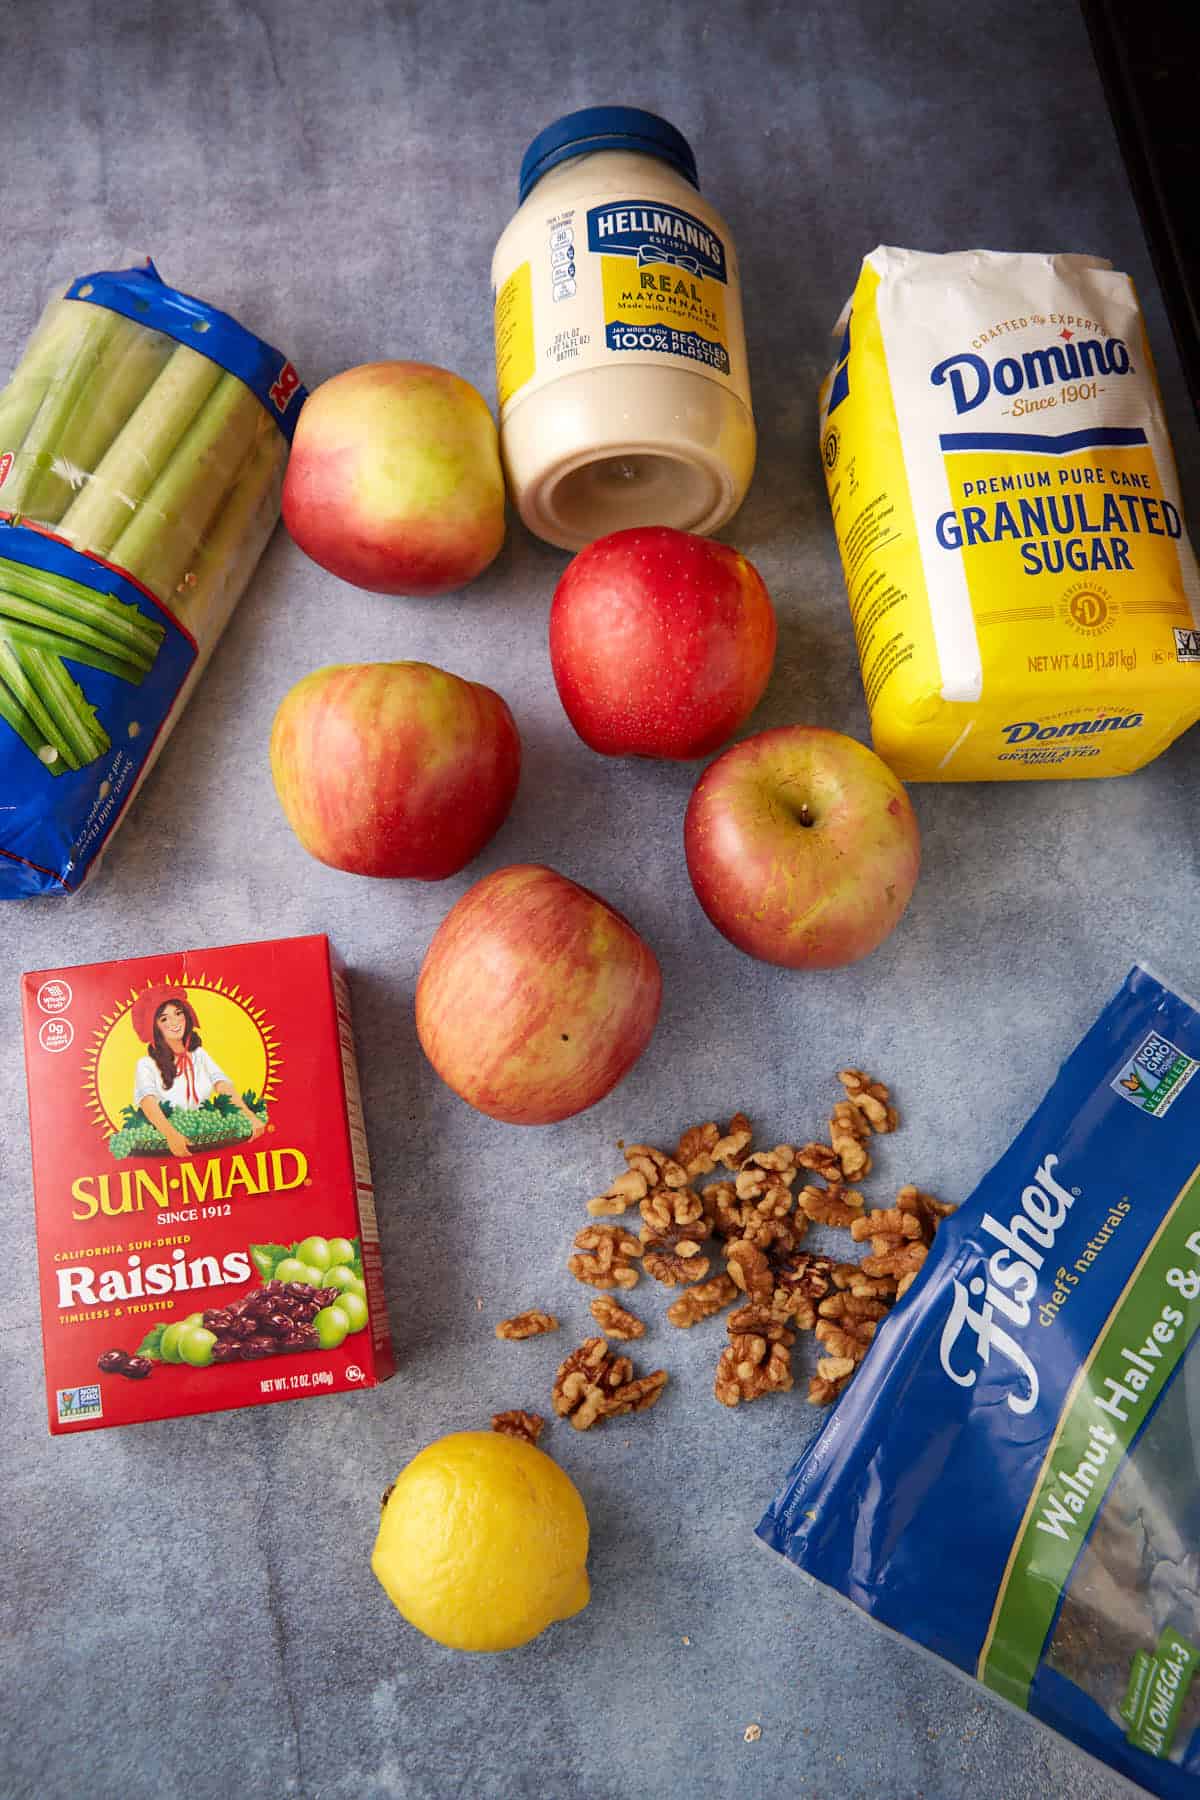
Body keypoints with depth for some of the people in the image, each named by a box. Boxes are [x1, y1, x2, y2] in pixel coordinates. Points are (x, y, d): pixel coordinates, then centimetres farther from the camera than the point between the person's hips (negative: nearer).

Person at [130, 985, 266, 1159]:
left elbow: (224, 1086, -3)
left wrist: (250, 1116, -20)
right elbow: (149, 1103, -19)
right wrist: (171, 1134, -36)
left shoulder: (199, 1055, 11)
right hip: (166, 1146, -3)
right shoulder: (147, 1065, -2)